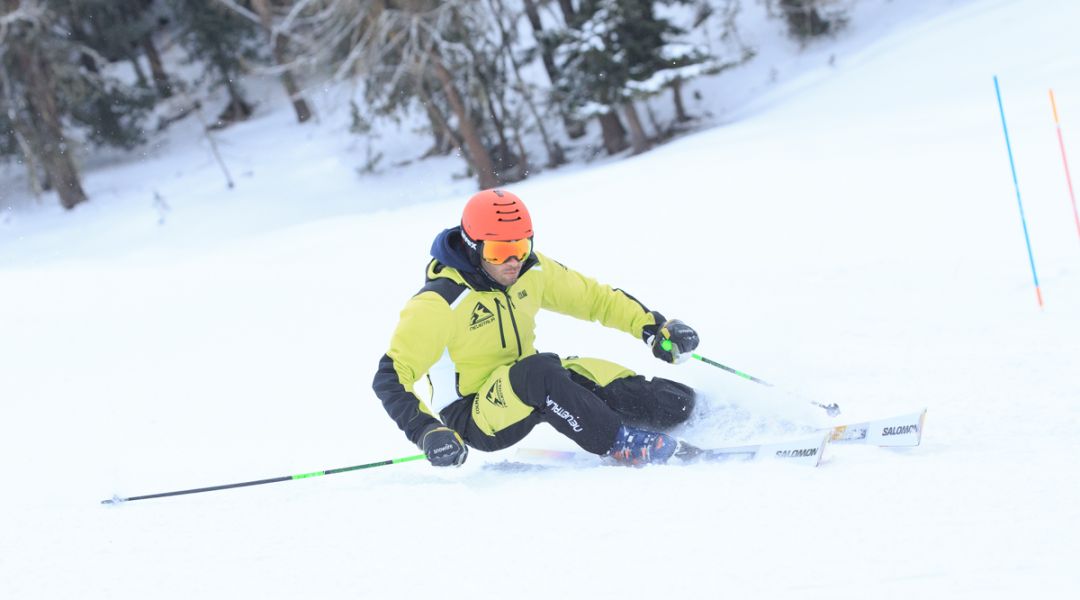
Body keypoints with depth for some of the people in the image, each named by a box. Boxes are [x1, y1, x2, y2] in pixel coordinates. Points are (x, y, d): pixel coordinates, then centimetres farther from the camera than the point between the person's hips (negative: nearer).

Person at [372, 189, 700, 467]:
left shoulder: (531, 270, -4)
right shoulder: (439, 303, -22)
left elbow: (592, 297, 9)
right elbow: (390, 378, -23)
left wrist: (654, 327, -1)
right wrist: (427, 431, -37)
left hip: (530, 383, 6)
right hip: (476, 417, -6)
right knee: (537, 372, -40)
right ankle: (620, 445, -27)